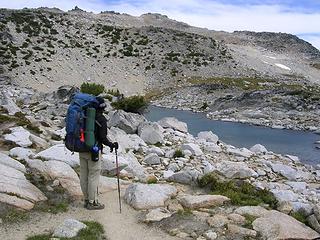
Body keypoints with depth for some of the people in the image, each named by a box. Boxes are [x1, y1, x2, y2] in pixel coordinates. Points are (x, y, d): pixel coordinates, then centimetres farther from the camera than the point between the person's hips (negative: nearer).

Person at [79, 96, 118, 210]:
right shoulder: (101, 120, -13)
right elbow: (102, 137, -17)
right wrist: (111, 145, -2)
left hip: (82, 150, 7)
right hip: (94, 151, -7)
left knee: (84, 175, 13)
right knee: (93, 176, 2)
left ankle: (87, 199, 25)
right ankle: (92, 202, 10)